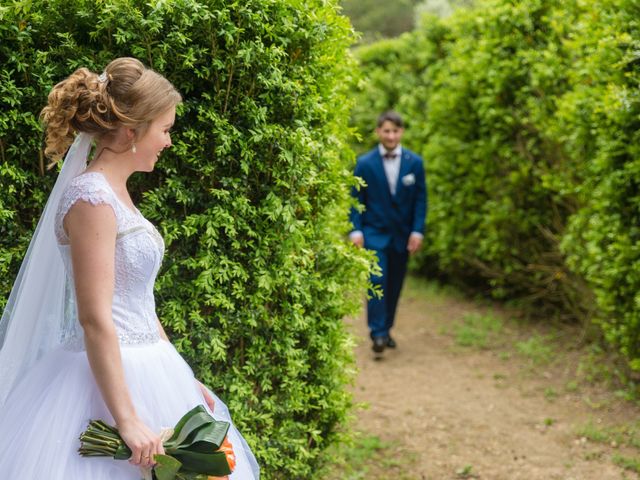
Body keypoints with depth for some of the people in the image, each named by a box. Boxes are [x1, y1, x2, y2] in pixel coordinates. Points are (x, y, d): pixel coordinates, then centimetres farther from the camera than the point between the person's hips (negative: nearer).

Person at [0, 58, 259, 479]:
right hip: (111, 381, -9)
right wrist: (128, 420, -24)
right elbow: (95, 320, -22)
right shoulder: (91, 199, -18)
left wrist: (183, 379, 18)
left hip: (144, 373, 9)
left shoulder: (115, 193, 10)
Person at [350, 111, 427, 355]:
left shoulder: (414, 162, 2)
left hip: (402, 235, 2)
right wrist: (356, 231, -9)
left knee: (394, 285, 8)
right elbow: (356, 200, 0)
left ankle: (386, 329, 21)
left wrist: (417, 231, -4)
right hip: (374, 233, -2)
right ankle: (378, 333, -12)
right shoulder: (365, 163, -2)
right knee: (376, 281, -13)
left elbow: (420, 200, 3)